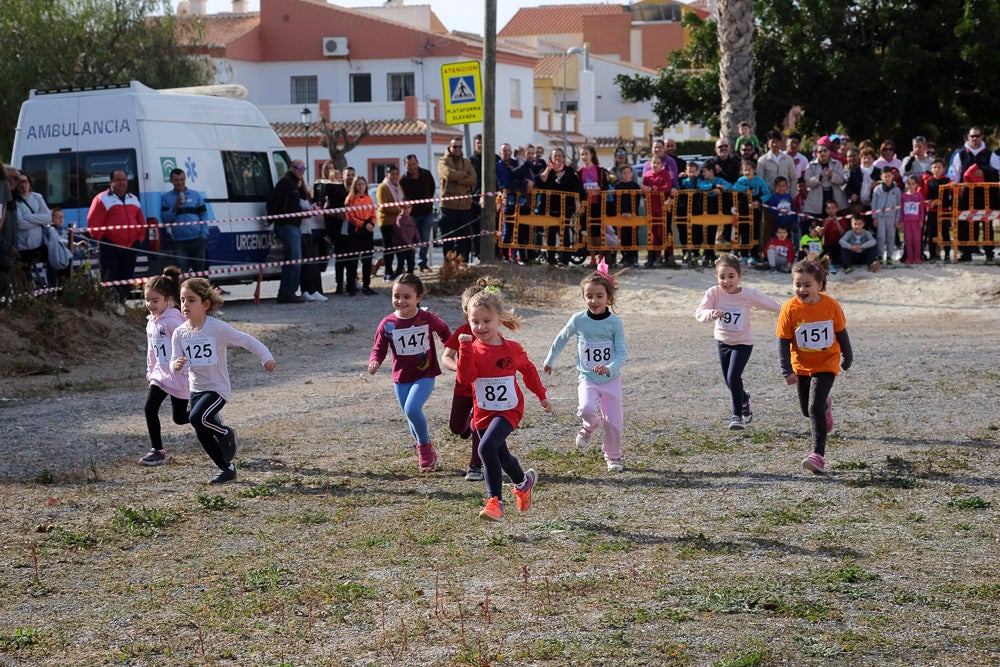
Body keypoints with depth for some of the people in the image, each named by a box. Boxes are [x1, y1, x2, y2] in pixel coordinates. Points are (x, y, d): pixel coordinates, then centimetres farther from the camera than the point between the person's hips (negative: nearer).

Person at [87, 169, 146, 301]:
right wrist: (101, 240, -10)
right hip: (110, 247, -6)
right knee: (109, 280, -9)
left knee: (127, 279, 8)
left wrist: (140, 238, 10)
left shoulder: (134, 199, 17)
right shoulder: (102, 199, -2)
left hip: (130, 247, 6)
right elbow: (93, 223, -8)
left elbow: (141, 222, 22)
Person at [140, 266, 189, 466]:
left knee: (180, 417, 2)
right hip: (160, 375, 7)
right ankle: (156, 449, 5)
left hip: (179, 377, -7)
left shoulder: (173, 321, -20)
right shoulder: (151, 322, 8)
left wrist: (190, 374, -22)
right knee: (149, 409, -5)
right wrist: (150, 371, 20)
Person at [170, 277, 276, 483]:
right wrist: (176, 365, -27)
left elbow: (246, 340, -10)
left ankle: (225, 433, 4)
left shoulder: (218, 328, -16)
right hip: (196, 389, 5)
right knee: (202, 434, 7)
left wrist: (266, 358, -20)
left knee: (197, 418, -26)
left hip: (218, 388, -5)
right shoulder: (180, 333, -3)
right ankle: (227, 469, 26)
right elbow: (174, 362, -3)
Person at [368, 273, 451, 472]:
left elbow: (444, 331, 11)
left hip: (424, 375, -3)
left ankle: (425, 447, -3)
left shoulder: (428, 319, -11)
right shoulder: (387, 324, -8)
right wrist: (374, 362, -21)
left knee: (412, 409, -24)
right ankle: (427, 455, 33)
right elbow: (379, 348, -1)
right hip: (401, 378, 3)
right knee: (412, 418, 12)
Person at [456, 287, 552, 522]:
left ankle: (495, 501, -23)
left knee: (486, 447, -26)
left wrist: (542, 396, 18)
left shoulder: (512, 349, -8)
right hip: (483, 413, 4)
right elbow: (465, 378, -21)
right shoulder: (472, 349, -7)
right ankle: (523, 481, 49)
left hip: (509, 410, -4)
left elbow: (528, 370, 11)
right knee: (501, 456, 18)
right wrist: (466, 348, -30)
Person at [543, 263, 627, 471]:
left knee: (614, 421, 3)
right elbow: (561, 339, 11)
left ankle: (613, 457, 28)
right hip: (587, 378, 0)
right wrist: (549, 361, 22)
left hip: (611, 379, 0)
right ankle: (590, 425, 8)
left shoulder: (615, 323, -10)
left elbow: (622, 353, -13)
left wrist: (610, 368, -33)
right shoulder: (578, 320, -7)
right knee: (587, 409, -28)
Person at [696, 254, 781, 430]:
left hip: (743, 342, -3)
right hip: (723, 341, 3)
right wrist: (711, 314, -52)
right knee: (729, 381, 15)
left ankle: (737, 415, 1)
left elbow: (769, 303, -6)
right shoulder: (713, 293, -19)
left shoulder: (749, 295, -21)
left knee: (733, 377, -17)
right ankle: (744, 401, 47)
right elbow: (699, 312, -31)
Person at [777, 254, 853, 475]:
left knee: (815, 408, -16)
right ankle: (825, 406, 53)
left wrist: (847, 358, 14)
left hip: (826, 364, -3)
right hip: (801, 366, 3)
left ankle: (818, 455, -14)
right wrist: (787, 371, -20)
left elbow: (841, 333, 2)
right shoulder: (790, 309, -16)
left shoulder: (831, 306, -15)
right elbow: (783, 342, -12)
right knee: (806, 410, 17)